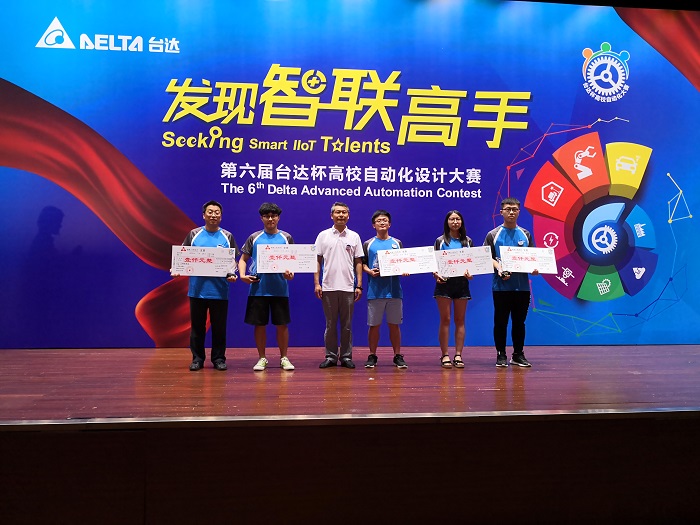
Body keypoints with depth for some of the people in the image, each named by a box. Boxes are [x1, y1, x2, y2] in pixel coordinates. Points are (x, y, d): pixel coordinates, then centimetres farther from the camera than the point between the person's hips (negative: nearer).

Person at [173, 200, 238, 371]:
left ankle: (219, 359, 18)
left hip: (219, 291, 0)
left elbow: (234, 260, 6)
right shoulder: (194, 234, 5)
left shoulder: (227, 237, 6)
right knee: (197, 327, 8)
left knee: (219, 327, 7)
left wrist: (232, 275, -12)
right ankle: (197, 359, 19)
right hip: (197, 289, 0)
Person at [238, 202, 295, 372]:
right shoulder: (254, 238, 7)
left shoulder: (286, 237, 7)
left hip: (280, 289, 0)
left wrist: (291, 273, -13)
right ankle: (262, 358, 19)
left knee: (282, 324, 3)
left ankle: (284, 358, 17)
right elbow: (243, 259, 11)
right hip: (258, 288, 0)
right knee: (259, 324, 6)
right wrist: (242, 275, -7)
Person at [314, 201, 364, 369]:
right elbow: (317, 261, 4)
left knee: (347, 325, 6)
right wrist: (317, 283, -4)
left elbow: (358, 262, 6)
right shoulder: (323, 236, 4)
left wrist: (359, 285, 0)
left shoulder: (354, 237, 6)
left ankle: (346, 357, 15)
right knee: (330, 324, 7)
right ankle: (330, 356, 16)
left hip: (348, 288, 0)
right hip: (328, 287, 0)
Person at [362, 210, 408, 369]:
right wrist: (369, 271, -13)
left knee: (394, 324, 6)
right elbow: (362, 263, 6)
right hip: (375, 290, -1)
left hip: (394, 290, 1)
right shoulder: (368, 244, 7)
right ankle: (372, 356, 14)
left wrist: (404, 271, -7)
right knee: (373, 325, 4)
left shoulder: (397, 243, 11)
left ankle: (398, 356, 15)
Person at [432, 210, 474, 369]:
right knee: (445, 319, -1)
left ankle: (458, 355, 9)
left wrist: (470, 273, -9)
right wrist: (436, 274, -15)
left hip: (462, 282, 2)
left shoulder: (468, 241, 11)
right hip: (444, 283, -2)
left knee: (460, 320, 4)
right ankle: (445, 355, 4)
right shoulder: (440, 241, 6)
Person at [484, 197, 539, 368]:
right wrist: (499, 270, -20)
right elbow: (487, 257, -3)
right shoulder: (493, 235, 2)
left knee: (519, 321, 10)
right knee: (501, 321, 3)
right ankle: (501, 355, 13)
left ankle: (518, 355, 20)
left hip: (522, 285, 3)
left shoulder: (525, 235, 12)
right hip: (501, 285, -3)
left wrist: (534, 268, -7)